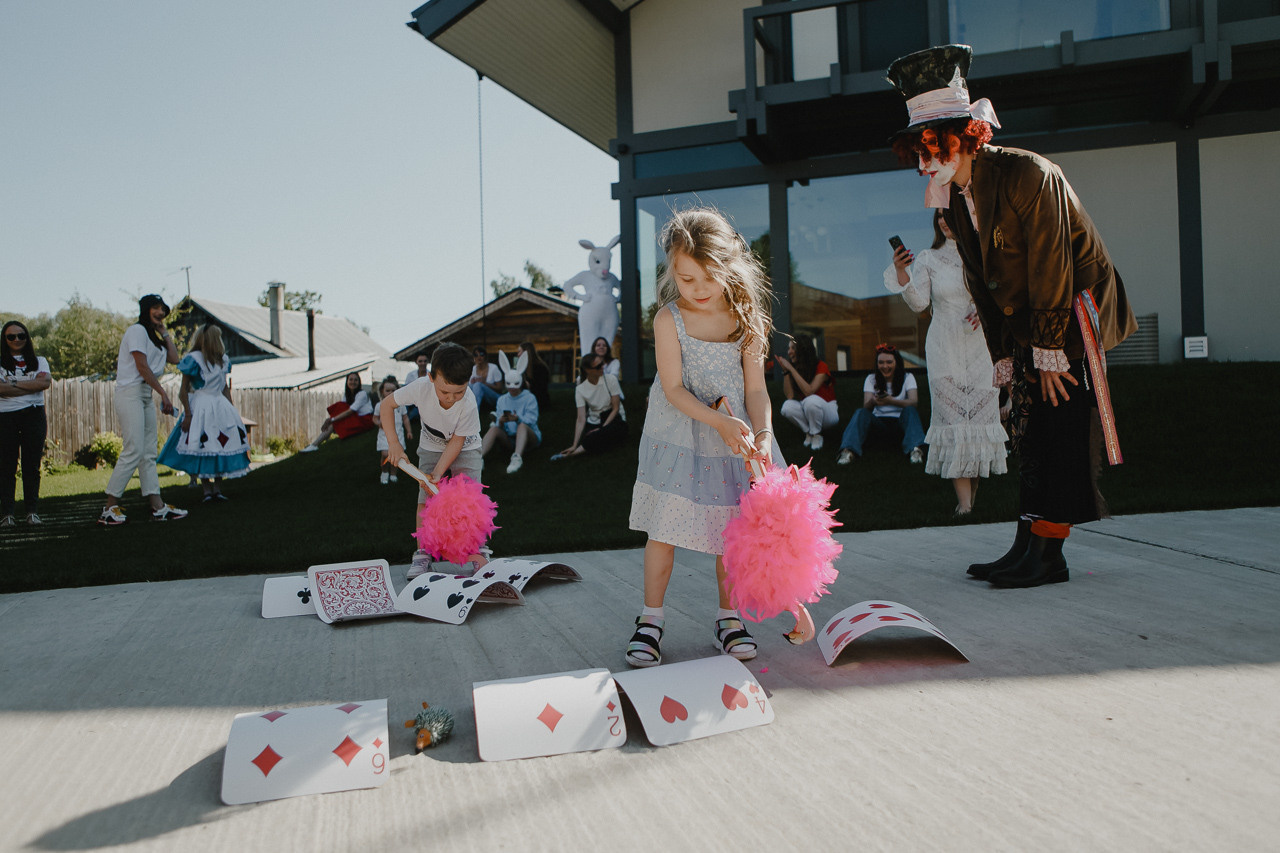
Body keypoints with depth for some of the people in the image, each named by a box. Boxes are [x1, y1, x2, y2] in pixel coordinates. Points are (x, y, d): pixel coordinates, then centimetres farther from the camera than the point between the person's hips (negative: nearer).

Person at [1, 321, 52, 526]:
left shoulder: (39, 361, 14)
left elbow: (46, 382, -6)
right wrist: (31, 386, -8)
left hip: (34, 415, 1)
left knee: (32, 465, 0)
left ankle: (32, 511, 4)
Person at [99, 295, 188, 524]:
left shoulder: (154, 337, 23)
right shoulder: (137, 330, -4)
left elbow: (174, 359, 13)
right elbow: (142, 367, -12)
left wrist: (164, 332, 16)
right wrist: (163, 393, -15)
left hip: (146, 396, 9)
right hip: (131, 393, -9)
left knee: (149, 453, 4)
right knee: (134, 450, -14)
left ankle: (158, 506, 2)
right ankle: (109, 508, -9)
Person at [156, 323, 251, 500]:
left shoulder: (223, 360, 13)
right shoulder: (193, 359, -8)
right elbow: (184, 390, -8)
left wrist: (232, 410, 15)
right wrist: (187, 414, -14)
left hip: (221, 406, 7)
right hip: (201, 408, -6)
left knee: (220, 448, 3)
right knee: (202, 450, -6)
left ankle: (217, 489, 9)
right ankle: (207, 490, -1)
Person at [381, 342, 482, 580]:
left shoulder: (469, 404, -35)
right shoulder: (421, 389, -31)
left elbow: (457, 441, -23)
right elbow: (388, 404, -14)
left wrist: (438, 472, -29)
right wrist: (393, 442, -19)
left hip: (465, 448, -2)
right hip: (431, 447, 2)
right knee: (425, 498, -8)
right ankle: (422, 555, 0)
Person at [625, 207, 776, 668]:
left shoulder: (745, 319, -7)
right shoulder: (668, 319, -13)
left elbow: (756, 388, -6)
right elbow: (673, 389, -15)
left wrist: (763, 434, -23)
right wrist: (719, 422, -27)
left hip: (735, 438, 2)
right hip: (676, 436, -2)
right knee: (664, 527, -1)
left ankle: (728, 617, 23)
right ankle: (650, 619, 13)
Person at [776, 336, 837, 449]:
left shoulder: (821, 366, -15)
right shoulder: (795, 368, 0)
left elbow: (809, 391, -29)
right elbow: (790, 396, -11)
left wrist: (791, 369, -27)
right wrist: (785, 371, -16)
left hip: (829, 412, -4)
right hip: (806, 411, 4)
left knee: (812, 400, -38)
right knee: (787, 406, -28)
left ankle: (817, 434, -15)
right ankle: (808, 432, -5)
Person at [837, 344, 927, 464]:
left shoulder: (907, 378, 7)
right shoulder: (871, 379, 10)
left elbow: (913, 402, -12)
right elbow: (866, 407, -3)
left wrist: (891, 401, -31)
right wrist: (872, 402, -29)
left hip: (901, 423, -1)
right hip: (879, 422, 1)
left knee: (910, 410, -31)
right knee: (861, 413, -28)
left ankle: (915, 449, -54)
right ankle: (848, 451, -53)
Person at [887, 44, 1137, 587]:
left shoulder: (1028, 174, -19)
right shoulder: (953, 197, 5)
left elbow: (1050, 267, -20)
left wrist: (1050, 352, -18)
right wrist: (1003, 355, 9)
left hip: (1073, 314, -8)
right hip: (1028, 325, 8)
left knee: (1057, 431, -8)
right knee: (1028, 434, 7)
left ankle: (1048, 556, -2)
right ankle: (1027, 547, 13)